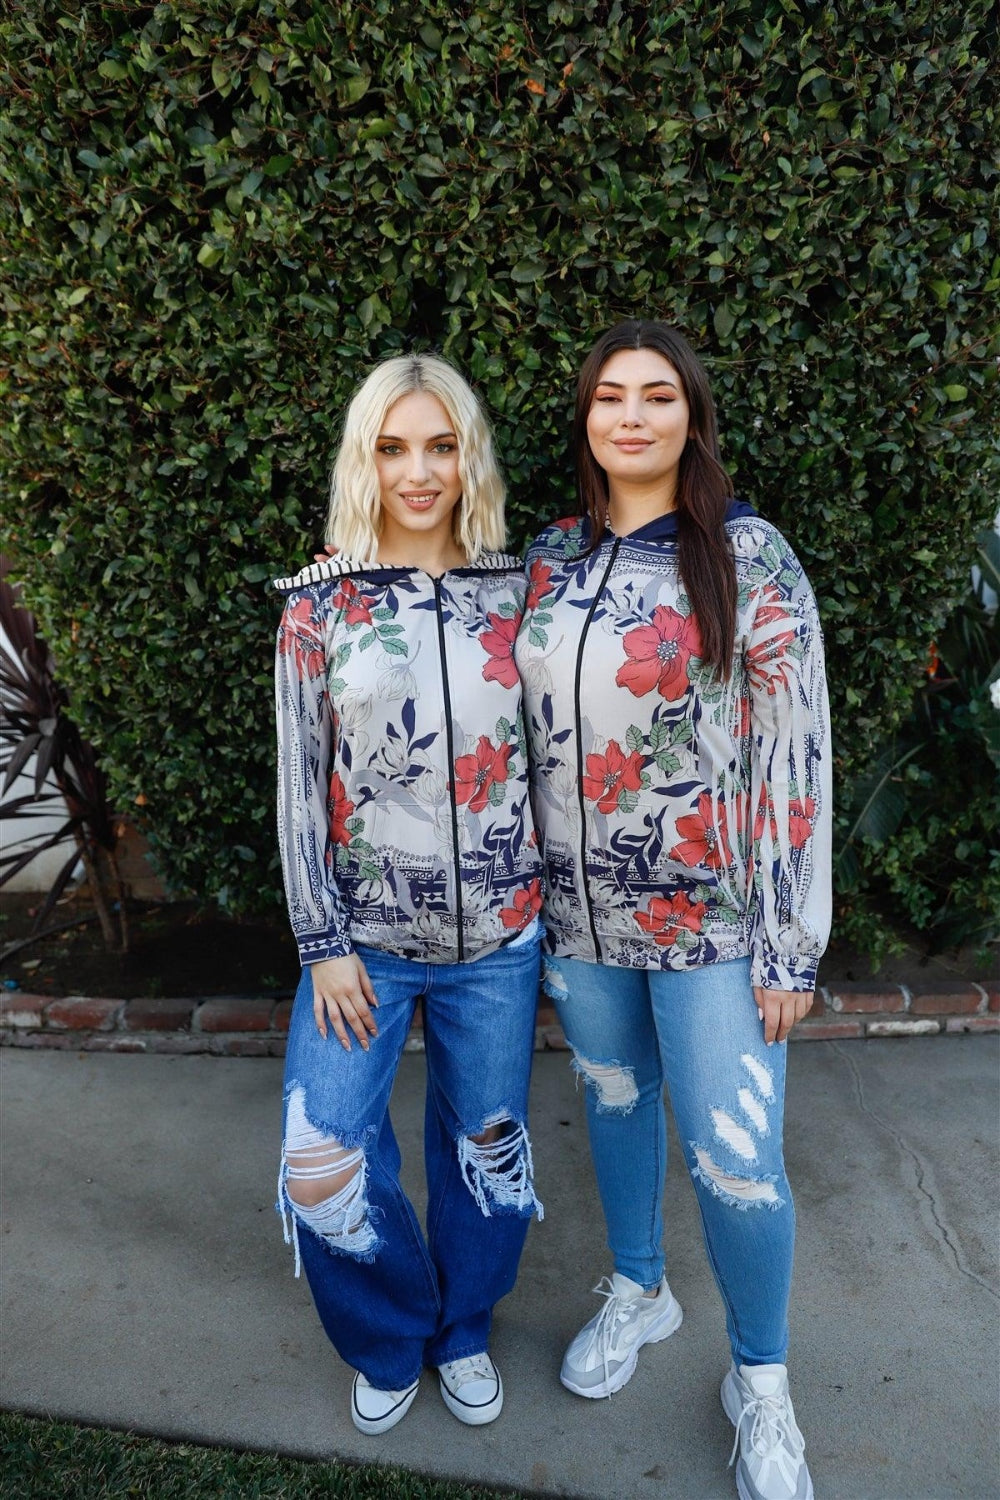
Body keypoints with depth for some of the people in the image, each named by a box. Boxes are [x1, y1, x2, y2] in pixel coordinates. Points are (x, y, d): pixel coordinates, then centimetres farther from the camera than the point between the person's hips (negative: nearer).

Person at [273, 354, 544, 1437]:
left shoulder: (515, 592, -1)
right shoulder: (320, 602, -4)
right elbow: (300, 779, -3)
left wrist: (554, 901, 6)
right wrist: (324, 941, -5)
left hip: (498, 933, 1)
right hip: (366, 934, 0)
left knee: (485, 1145, 15)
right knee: (322, 1162, 1)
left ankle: (463, 1330, 45)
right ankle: (391, 1342, 34)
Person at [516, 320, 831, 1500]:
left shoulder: (748, 557, -9)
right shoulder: (550, 557, 3)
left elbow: (795, 752, -10)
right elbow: (530, 728, 9)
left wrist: (791, 944, -10)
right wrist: (530, 887, 10)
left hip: (710, 916, -4)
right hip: (578, 912, 4)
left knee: (737, 1163, 2)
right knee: (613, 1102, 20)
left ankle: (760, 1382, 31)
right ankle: (637, 1291, 48)